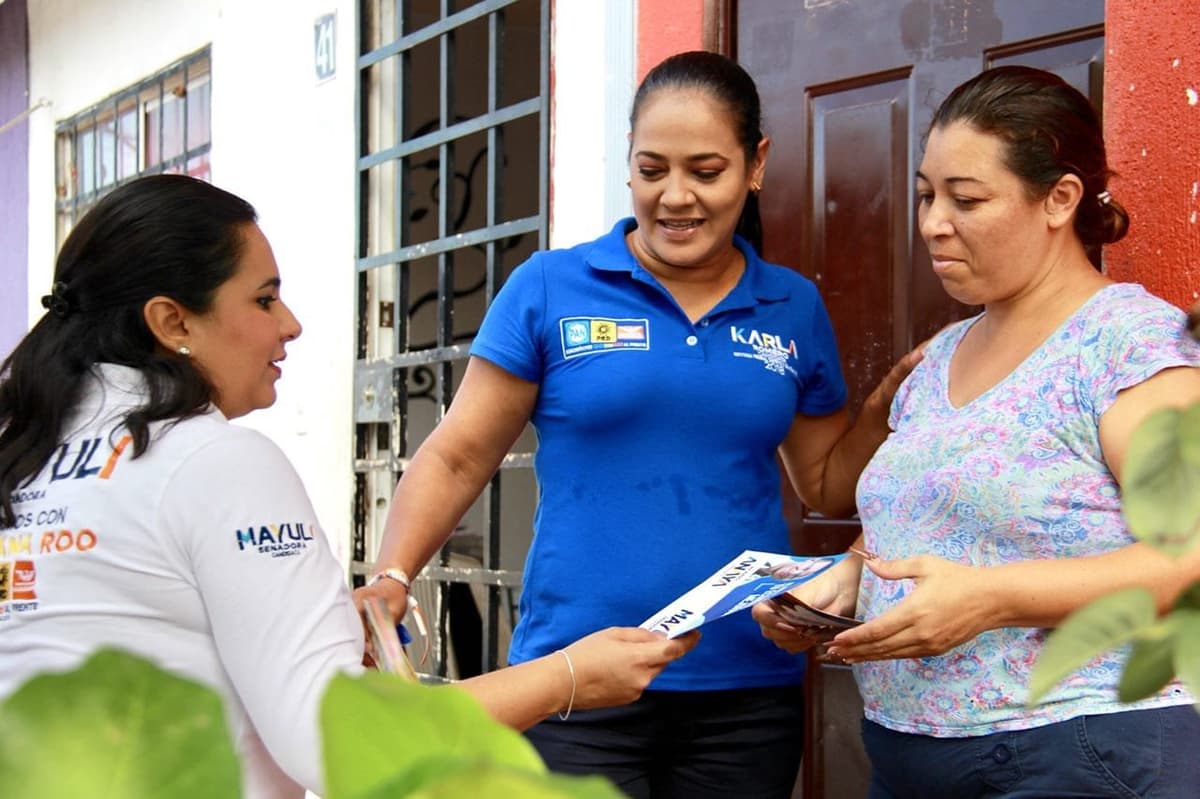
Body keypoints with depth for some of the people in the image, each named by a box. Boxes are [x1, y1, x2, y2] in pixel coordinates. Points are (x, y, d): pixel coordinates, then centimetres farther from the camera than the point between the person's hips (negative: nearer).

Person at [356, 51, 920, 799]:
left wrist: (888, 405, -2)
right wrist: (390, 580, -15)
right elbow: (455, 459, -1)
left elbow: (828, 484, 15)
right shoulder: (549, 289, -2)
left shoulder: (794, 308, 7)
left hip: (749, 691, 3)